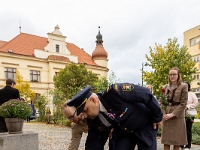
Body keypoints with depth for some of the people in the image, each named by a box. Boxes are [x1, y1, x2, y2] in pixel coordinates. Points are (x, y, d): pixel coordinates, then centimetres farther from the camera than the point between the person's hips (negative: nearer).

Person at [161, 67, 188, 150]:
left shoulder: (183, 86, -3)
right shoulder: (166, 87, 9)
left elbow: (183, 103, -8)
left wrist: (173, 114, -15)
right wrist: (163, 113, -6)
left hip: (178, 116, -3)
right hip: (166, 116, 3)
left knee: (177, 141, 4)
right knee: (166, 141, 5)